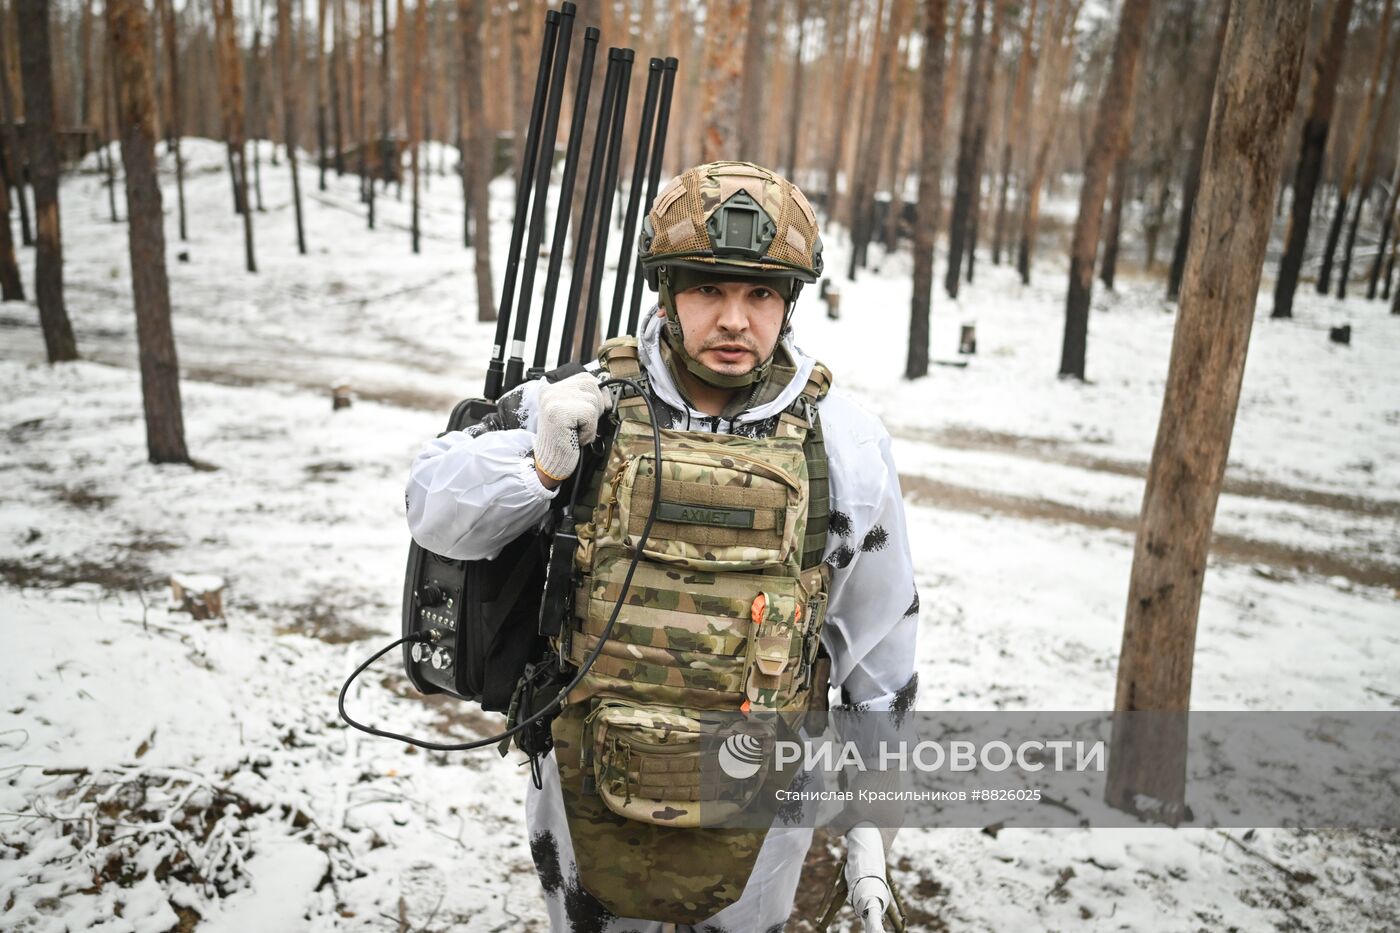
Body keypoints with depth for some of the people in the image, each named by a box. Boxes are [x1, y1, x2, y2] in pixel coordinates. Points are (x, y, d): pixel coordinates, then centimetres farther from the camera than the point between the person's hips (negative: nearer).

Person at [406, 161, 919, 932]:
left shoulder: (842, 441, -9)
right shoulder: (580, 403, -11)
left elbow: (881, 625, 2)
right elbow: (435, 512, -5)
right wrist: (542, 465, -24)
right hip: (586, 794, 1)